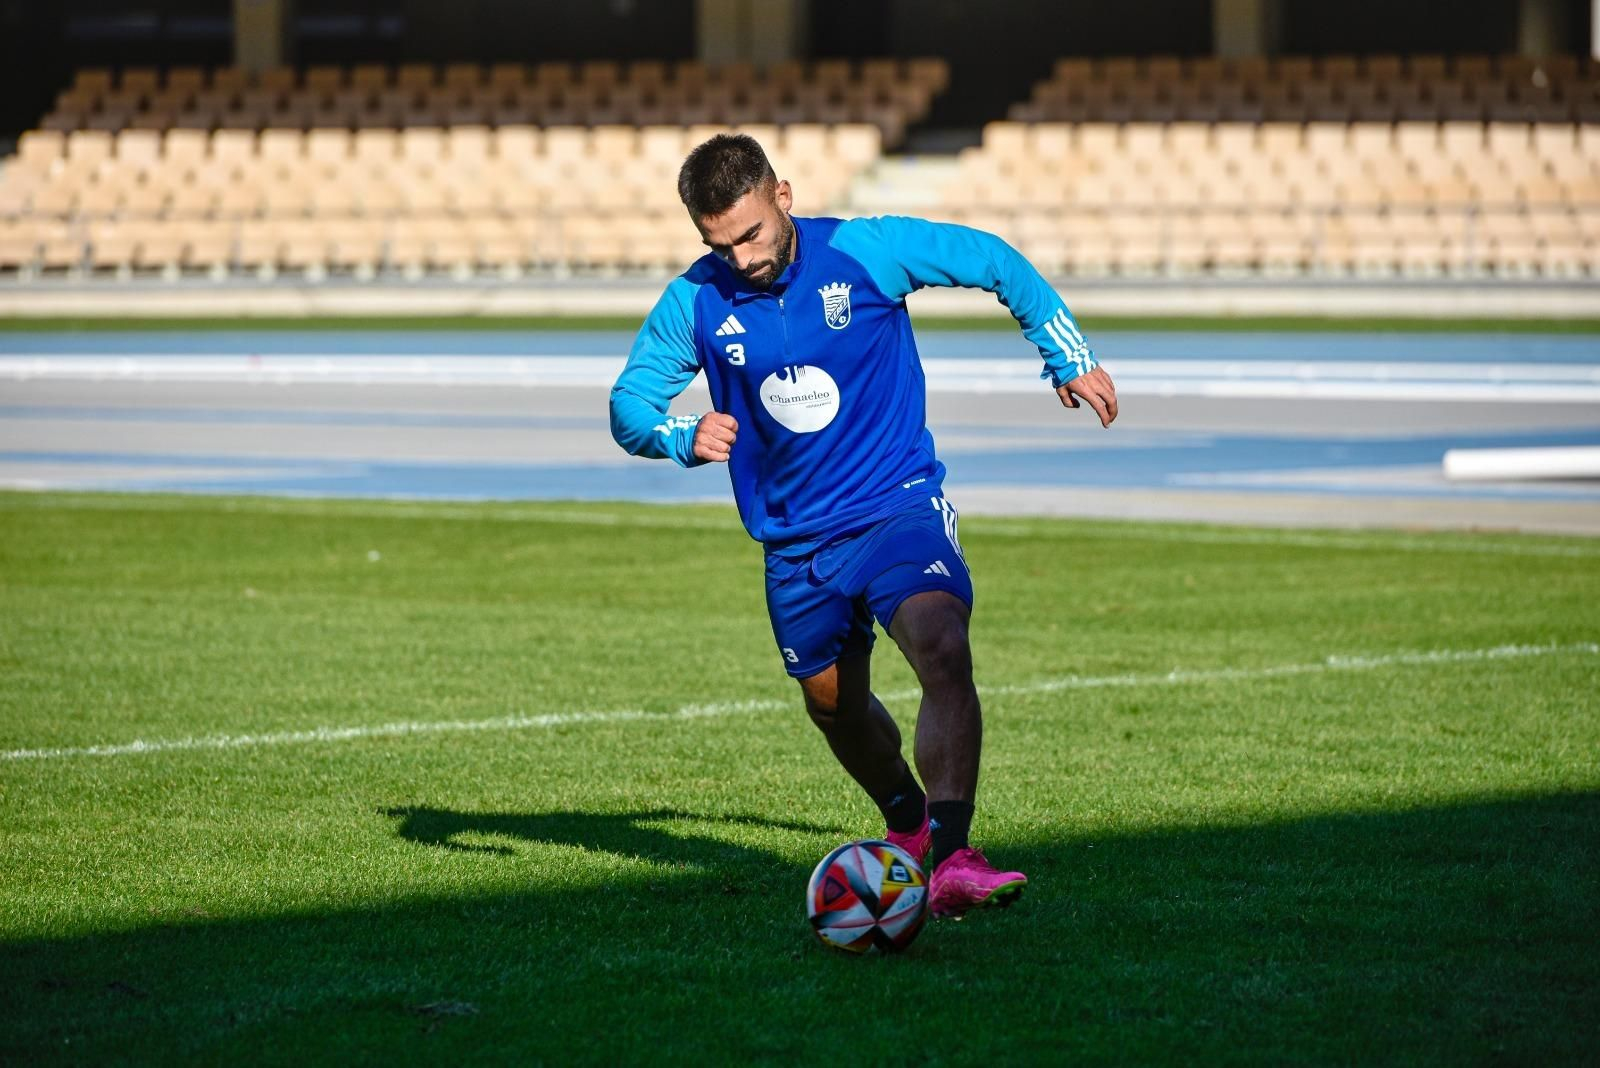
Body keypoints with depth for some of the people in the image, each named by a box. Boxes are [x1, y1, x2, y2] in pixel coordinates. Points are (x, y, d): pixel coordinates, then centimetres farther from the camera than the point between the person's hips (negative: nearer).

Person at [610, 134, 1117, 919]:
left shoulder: (866, 252, -12)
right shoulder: (694, 302, -7)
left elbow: (996, 263, 0)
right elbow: (628, 404, -2)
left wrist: (1069, 360, 3)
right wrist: (683, 437, -24)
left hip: (898, 505, -4)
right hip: (795, 541, 4)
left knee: (943, 650, -29)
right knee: (833, 703, 17)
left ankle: (950, 862, -38)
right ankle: (909, 824, 48)